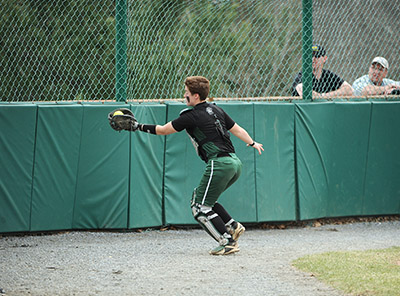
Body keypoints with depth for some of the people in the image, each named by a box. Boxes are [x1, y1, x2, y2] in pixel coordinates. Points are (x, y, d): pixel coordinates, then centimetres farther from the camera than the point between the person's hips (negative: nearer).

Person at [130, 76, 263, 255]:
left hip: (219, 165, -9)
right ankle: (233, 226, 13)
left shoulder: (191, 116, -7)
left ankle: (228, 242, -7)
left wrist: (140, 127, 8)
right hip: (235, 163, 9)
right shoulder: (216, 110, 15)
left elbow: (163, 130, -1)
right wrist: (252, 143, 38)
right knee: (202, 199, 22)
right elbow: (237, 129, 23)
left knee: (200, 207, -1)